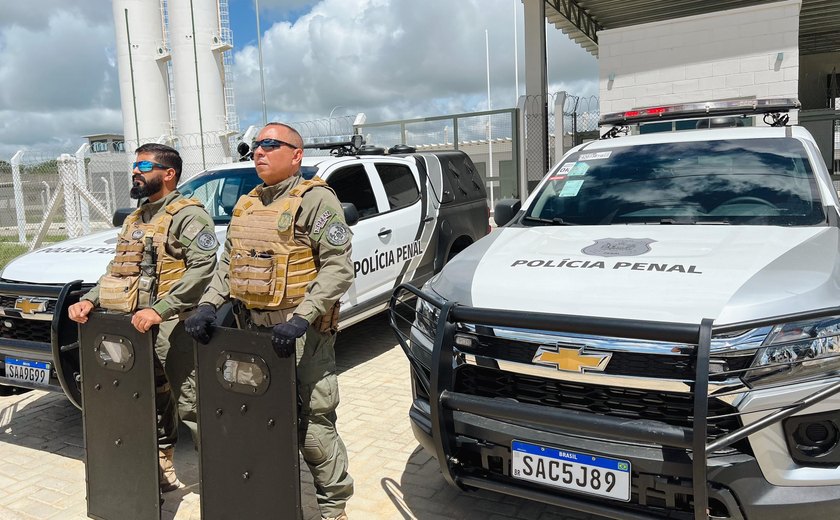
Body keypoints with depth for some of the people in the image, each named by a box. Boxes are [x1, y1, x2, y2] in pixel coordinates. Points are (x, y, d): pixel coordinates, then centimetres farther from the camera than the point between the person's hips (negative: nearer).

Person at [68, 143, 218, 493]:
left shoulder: (187, 214, -8)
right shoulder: (134, 220, 21)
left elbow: (203, 266, -22)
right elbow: (117, 270, 23)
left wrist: (160, 310, -27)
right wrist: (90, 299, 5)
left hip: (173, 328, -8)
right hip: (136, 330, 9)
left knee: (191, 406, -5)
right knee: (152, 407, 17)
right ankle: (161, 473, 31)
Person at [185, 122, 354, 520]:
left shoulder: (315, 200, -8)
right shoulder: (246, 205, 17)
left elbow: (338, 266, -16)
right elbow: (227, 263, 20)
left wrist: (301, 319, -25)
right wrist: (208, 305, 4)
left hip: (299, 333, -7)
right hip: (252, 330, 7)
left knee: (312, 425, -1)